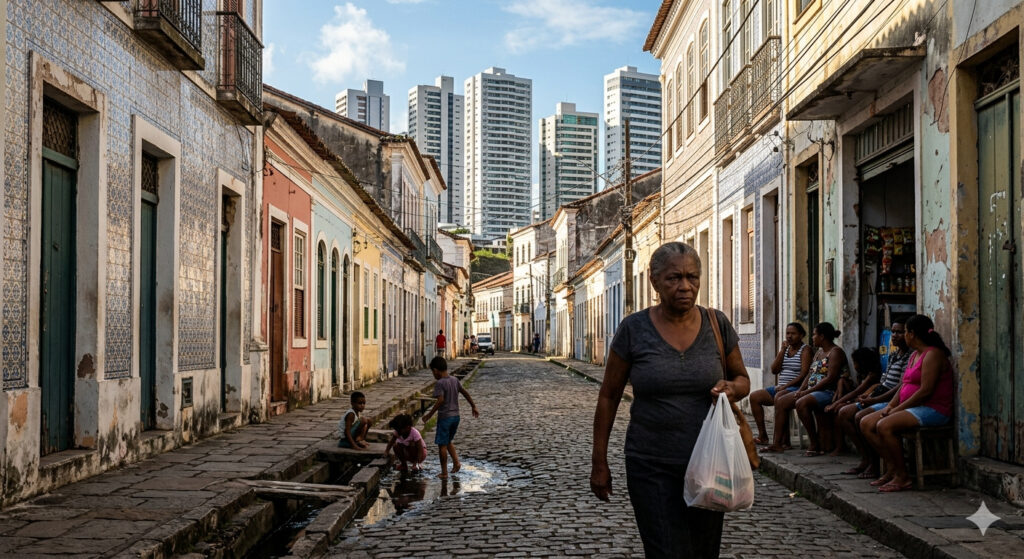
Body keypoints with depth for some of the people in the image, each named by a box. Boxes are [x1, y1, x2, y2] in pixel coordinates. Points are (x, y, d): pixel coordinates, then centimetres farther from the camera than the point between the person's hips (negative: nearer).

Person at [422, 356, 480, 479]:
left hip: (444, 417, -7)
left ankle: (444, 473, 5)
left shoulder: (439, 383, -15)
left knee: (442, 445, 2)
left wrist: (429, 415, -20)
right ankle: (456, 462, 8)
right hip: (456, 416, 7)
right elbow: (465, 393, 11)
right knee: (448, 441, 23)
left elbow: (440, 400, -24)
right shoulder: (455, 380, 6)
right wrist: (474, 407, 21)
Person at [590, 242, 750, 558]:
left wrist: (732, 387, -13)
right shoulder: (634, 329, -7)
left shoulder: (717, 325, -1)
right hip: (653, 469, -3)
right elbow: (609, 397, 0)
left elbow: (742, 379, 12)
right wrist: (599, 462, 1)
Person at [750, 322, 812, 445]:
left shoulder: (805, 349, -3)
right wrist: (782, 350, 1)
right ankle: (762, 435, -6)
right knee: (754, 396, -6)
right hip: (781, 388, 8)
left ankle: (784, 439, -33)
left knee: (779, 397, -37)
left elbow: (803, 374, -14)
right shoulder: (785, 348, 18)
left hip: (796, 388, -8)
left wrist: (785, 386, -20)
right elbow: (774, 370, 8)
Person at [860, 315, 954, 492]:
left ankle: (902, 477, -17)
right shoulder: (914, 355, 19)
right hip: (912, 408, 10)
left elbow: (926, 390, -21)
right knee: (866, 424, -3)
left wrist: (898, 409, -17)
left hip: (932, 410, -10)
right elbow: (904, 386, 19)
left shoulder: (933, 354, -13)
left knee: (884, 426, -29)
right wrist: (890, 406, 2)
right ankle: (892, 468, -3)